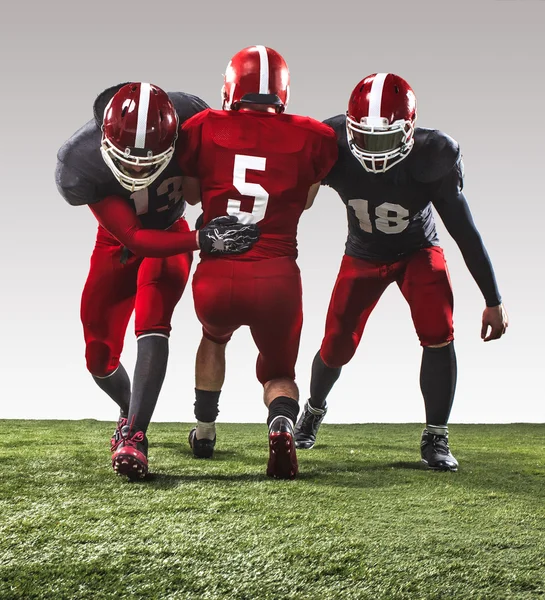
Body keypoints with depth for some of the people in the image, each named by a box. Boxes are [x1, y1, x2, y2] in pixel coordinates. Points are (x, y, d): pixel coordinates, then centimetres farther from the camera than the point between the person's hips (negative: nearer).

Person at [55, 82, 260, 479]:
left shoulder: (190, 117, -32)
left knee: (153, 327, -26)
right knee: (99, 357, 7)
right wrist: (202, 240, -42)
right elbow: (133, 238, -32)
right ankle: (131, 411, 36)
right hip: (119, 240, 1)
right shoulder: (79, 166, -34)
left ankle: (133, 436, -24)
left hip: (170, 233, -1)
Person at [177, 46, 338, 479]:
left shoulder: (205, 128, 3)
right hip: (277, 279, -1)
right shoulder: (313, 138, 3)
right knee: (279, 373, 24)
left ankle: (205, 431, 45)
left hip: (216, 279, 1)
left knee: (214, 338, 37)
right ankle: (283, 423, -9)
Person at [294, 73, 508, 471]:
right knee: (337, 346, 0)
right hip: (363, 255, 1)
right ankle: (314, 409, 34)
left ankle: (436, 439, -3)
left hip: (418, 251, -1)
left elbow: (465, 231, -20)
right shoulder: (334, 150, -28)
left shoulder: (430, 159, -29)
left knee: (438, 335, -21)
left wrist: (494, 301, -17)